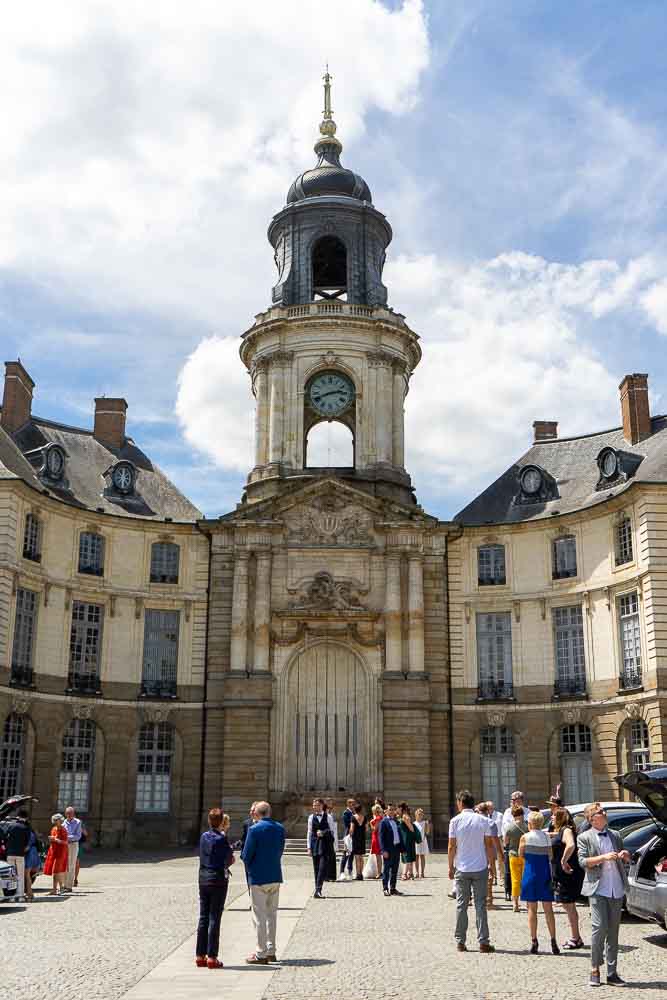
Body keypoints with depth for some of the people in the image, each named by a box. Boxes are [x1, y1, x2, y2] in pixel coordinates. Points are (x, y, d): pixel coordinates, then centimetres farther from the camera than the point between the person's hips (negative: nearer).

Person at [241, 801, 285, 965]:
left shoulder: (254, 829, -15)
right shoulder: (280, 828, 2)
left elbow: (246, 856, -12)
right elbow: (280, 852, 8)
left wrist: (250, 869, 7)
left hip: (258, 878, -6)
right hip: (275, 876, 6)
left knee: (259, 916, 3)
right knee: (272, 914, 16)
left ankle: (261, 954, 7)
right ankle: (271, 951, 23)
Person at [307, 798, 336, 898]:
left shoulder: (328, 817, 1)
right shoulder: (311, 817, 7)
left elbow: (333, 831, 6)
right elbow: (309, 833, 8)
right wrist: (309, 847, 5)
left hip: (326, 844, -2)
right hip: (315, 844, 2)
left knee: (323, 868, -11)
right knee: (316, 868, 5)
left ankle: (318, 890, -12)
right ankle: (317, 890, 13)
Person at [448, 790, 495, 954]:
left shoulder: (455, 821, -5)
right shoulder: (483, 820, -2)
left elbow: (451, 847, -3)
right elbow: (489, 845, -1)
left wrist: (451, 867, 7)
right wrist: (490, 864, 10)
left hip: (461, 869, 0)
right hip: (480, 868, 1)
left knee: (461, 905, 8)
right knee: (480, 905, 5)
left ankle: (460, 941, 10)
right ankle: (483, 942, 3)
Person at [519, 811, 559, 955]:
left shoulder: (525, 837, -8)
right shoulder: (547, 836, 0)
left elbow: (521, 855, 2)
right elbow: (550, 856, 4)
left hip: (531, 873, -3)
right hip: (545, 874, 3)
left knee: (532, 909, 4)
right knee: (548, 909, 7)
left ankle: (534, 942, 5)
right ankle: (553, 941, 3)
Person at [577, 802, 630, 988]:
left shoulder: (615, 835, 15)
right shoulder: (584, 838, 1)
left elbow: (624, 860, 23)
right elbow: (583, 861, -9)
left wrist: (625, 856, 0)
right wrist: (604, 857, -19)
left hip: (616, 889, 5)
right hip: (597, 889, -5)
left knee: (613, 931, 8)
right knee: (599, 927, -12)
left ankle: (612, 972, 14)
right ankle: (595, 970, 1)